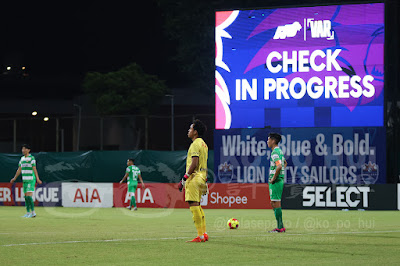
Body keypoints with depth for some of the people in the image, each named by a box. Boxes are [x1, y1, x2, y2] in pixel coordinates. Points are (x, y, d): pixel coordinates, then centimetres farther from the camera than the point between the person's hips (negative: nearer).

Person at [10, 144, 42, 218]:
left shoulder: (32, 158, -9)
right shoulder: (22, 158, 13)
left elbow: (34, 169, -17)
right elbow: (19, 169, 21)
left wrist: (37, 179, -25)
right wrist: (14, 178, 25)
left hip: (31, 180, -8)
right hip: (24, 180, 8)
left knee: (29, 196, -15)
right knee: (26, 197, 8)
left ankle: (33, 212, -11)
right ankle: (28, 213, 13)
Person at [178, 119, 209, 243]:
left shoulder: (195, 144, -12)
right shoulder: (203, 144, 18)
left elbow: (194, 164, -19)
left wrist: (184, 178, -17)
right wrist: (204, 180, 23)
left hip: (194, 177, -10)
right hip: (201, 177, 10)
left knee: (194, 205, -10)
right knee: (197, 206, 14)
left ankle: (200, 236, -13)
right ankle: (204, 234, 14)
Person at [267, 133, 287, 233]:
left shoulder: (275, 152, -16)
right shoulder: (279, 151, 15)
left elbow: (279, 166, -30)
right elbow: (285, 163, 32)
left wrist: (273, 178, -19)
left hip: (276, 181, -10)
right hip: (280, 180, 10)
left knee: (276, 204, -6)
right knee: (273, 204, 15)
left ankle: (280, 228, -5)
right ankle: (280, 226, 16)